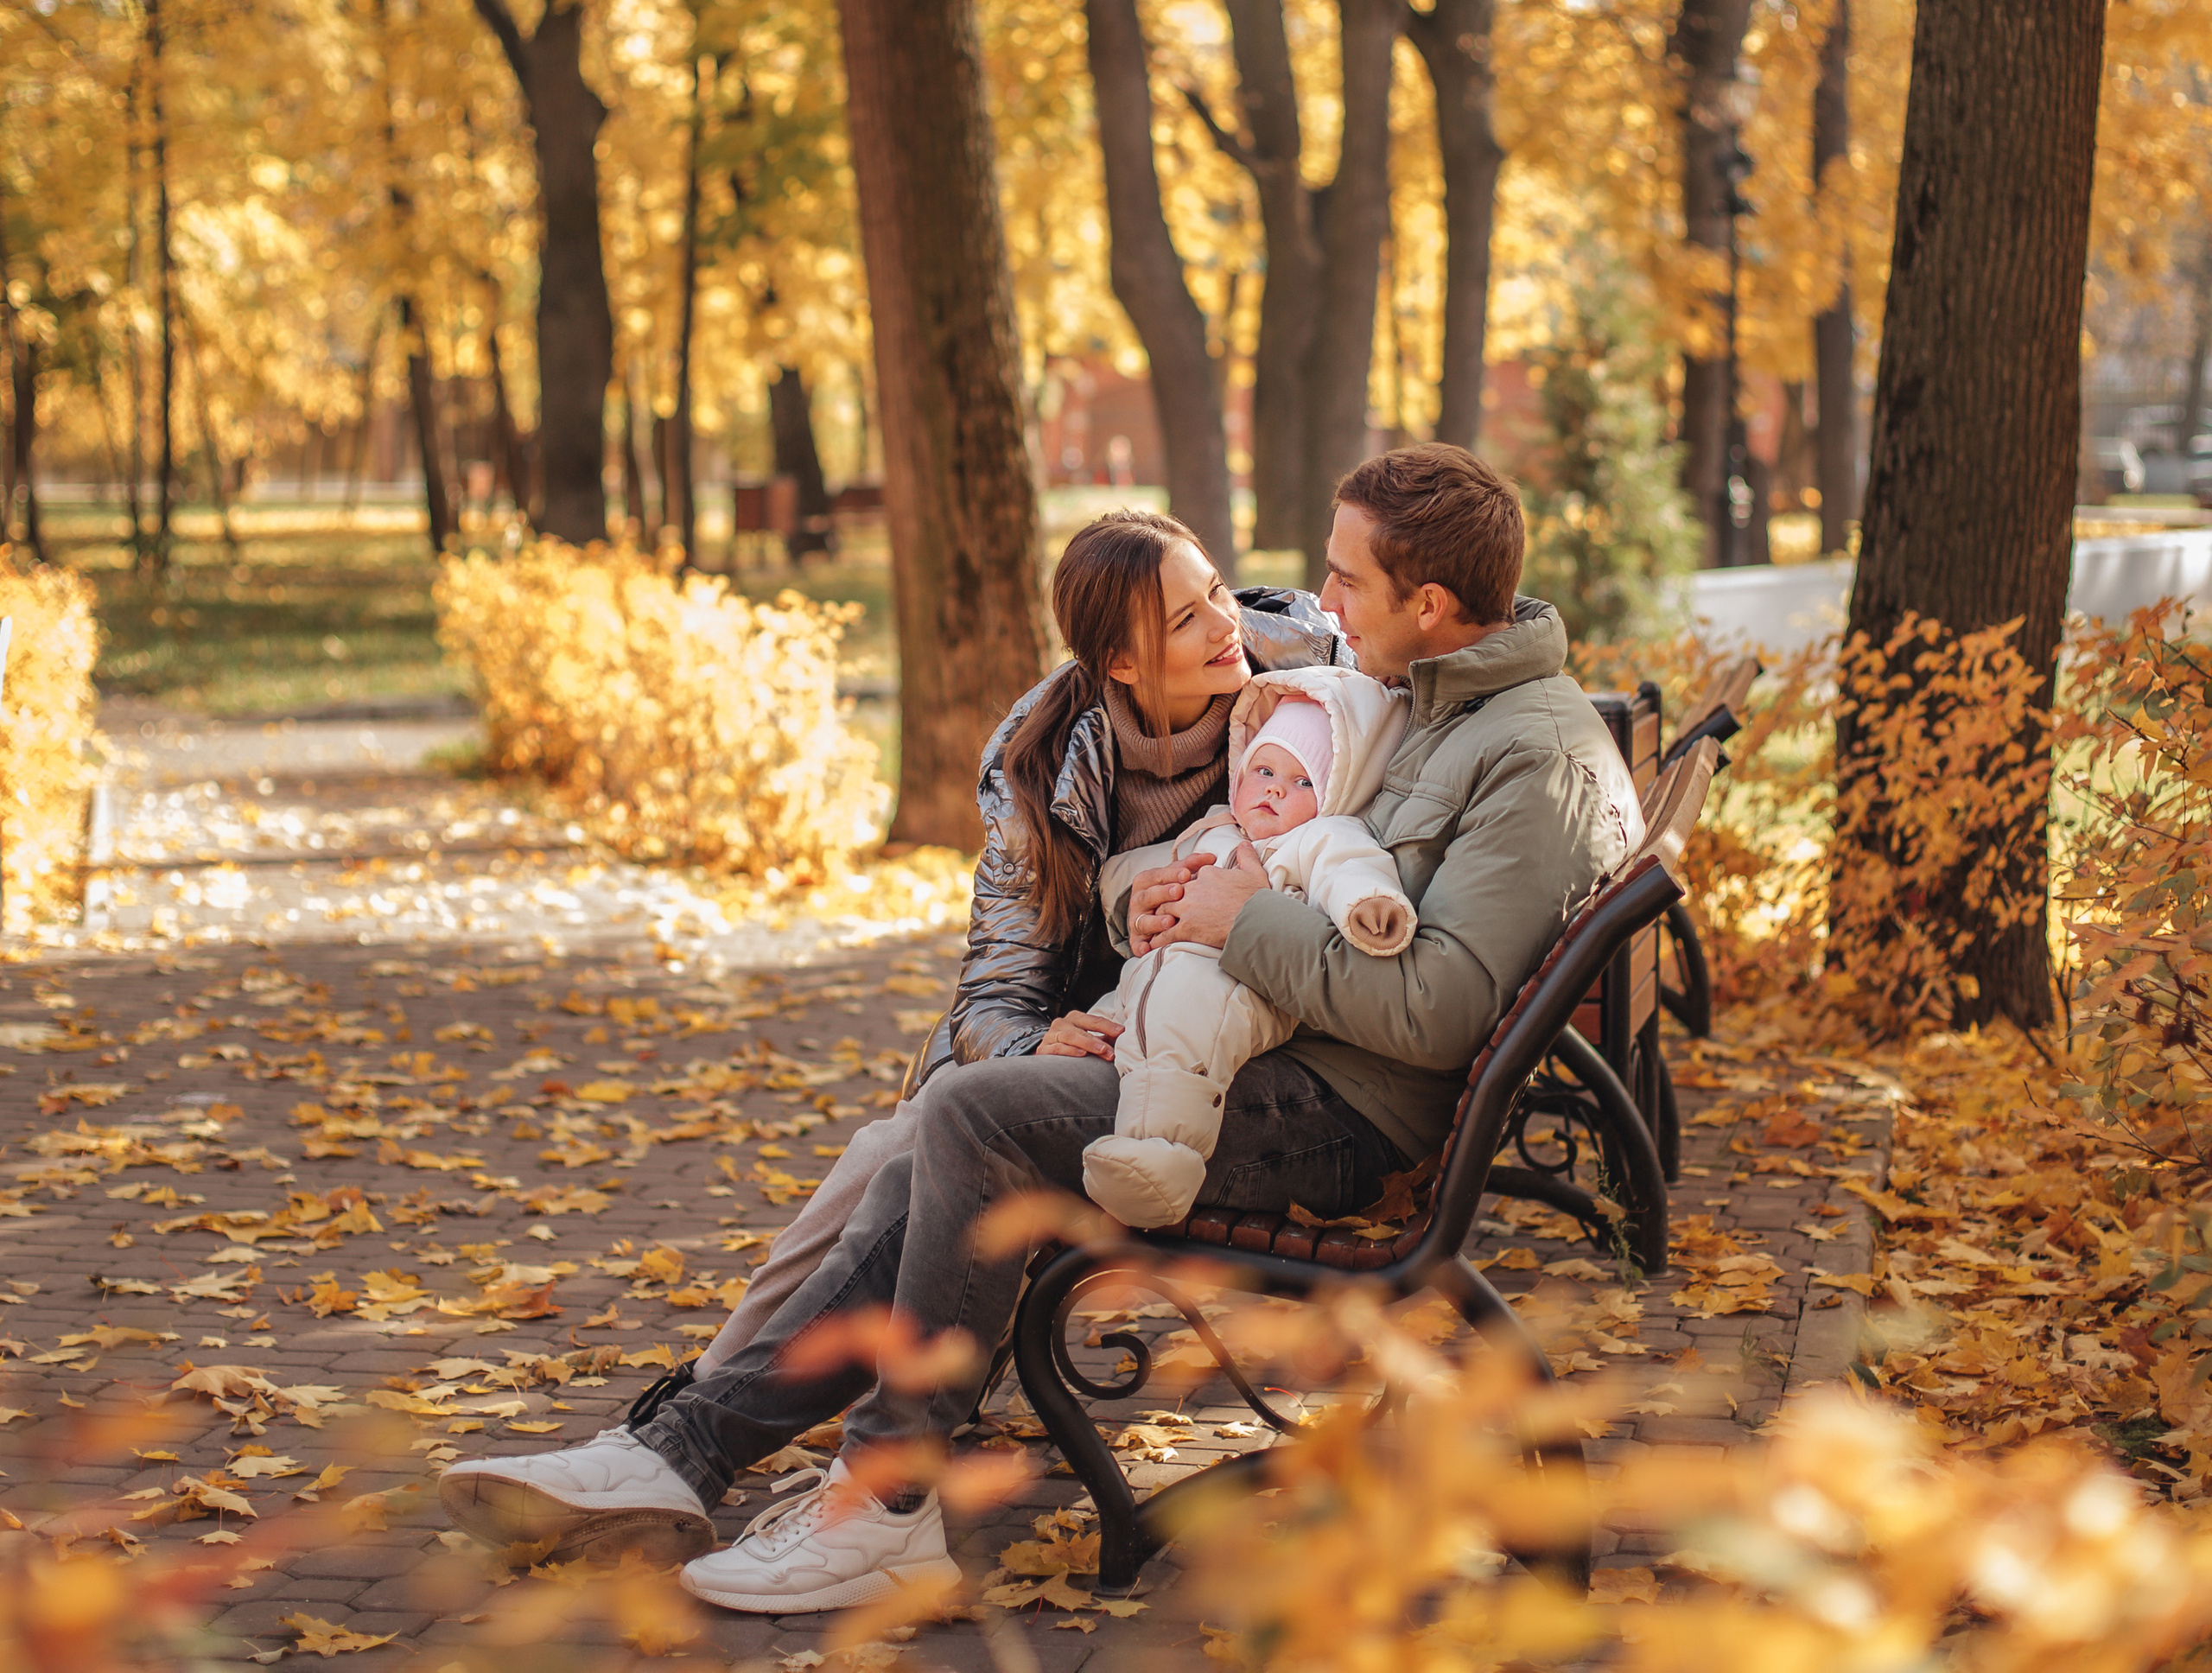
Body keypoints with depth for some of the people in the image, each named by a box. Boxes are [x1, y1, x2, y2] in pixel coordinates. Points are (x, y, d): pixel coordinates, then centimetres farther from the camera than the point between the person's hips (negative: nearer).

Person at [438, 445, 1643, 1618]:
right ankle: (680, 1453, -2)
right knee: (925, 1184, 1)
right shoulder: (1411, 702, 17)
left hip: (1339, 1117, -10)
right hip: (1271, 1073, 10)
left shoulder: (1539, 755, -14)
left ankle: (884, 1503, -15)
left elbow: (1439, 1010, -24)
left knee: (976, 1110, -22)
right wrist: (1147, 888, 2)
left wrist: (1246, 919, -16)